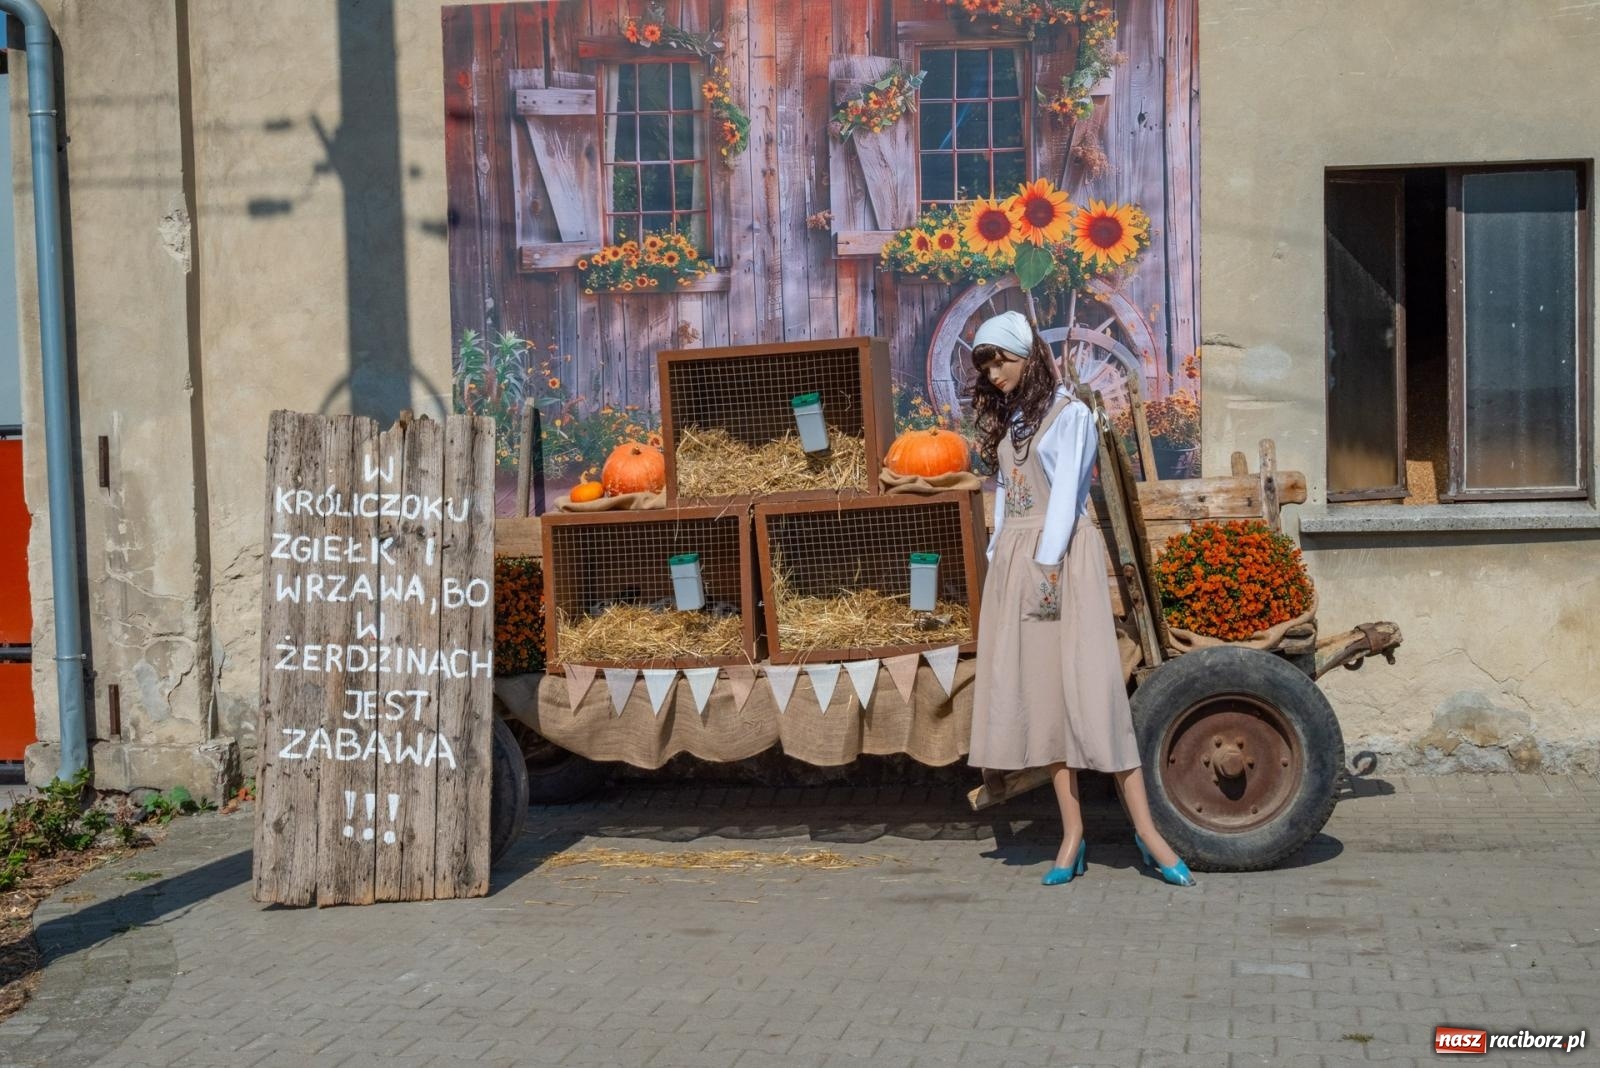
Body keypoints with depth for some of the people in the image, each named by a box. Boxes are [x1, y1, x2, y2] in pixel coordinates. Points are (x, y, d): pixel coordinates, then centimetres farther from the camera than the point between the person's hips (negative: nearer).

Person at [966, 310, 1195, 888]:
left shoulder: (1068, 413, -4)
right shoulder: (1007, 418, 18)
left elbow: (1065, 492, -11)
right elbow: (1005, 490, 16)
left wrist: (1048, 565, -18)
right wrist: (999, 556, 6)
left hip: (1064, 555, -7)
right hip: (1014, 558, 7)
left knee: (1089, 686, -11)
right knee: (1037, 692, 2)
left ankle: (1144, 828, -8)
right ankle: (1072, 833, 4)